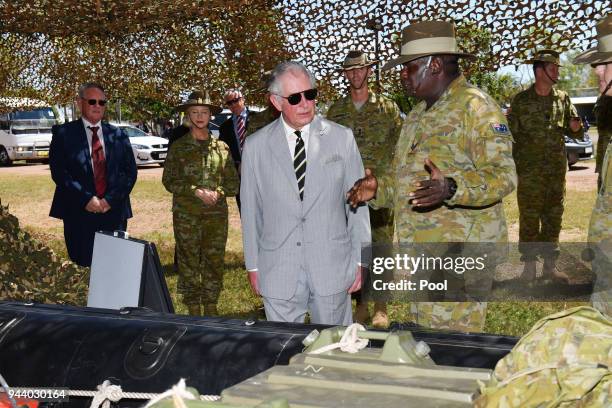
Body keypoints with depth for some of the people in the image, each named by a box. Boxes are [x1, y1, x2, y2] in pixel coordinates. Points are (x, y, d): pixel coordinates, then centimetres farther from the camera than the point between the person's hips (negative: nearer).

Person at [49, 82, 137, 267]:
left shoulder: (118, 135, 12)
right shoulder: (63, 133, 4)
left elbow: (130, 171, 6)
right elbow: (58, 171, -5)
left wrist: (111, 199, -7)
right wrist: (86, 199, -14)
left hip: (114, 212, 2)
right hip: (79, 213, -2)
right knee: (83, 267, 1)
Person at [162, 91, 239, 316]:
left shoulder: (221, 147, 8)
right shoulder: (178, 147, 3)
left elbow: (233, 182, 8)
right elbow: (169, 181, -2)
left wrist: (217, 193, -11)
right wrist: (197, 192, -13)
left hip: (217, 214, 2)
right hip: (186, 214, -1)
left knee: (215, 262, 4)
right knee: (188, 262, 2)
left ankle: (211, 309, 16)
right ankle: (193, 311, 12)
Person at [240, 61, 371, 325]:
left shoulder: (341, 138, 1)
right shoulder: (255, 146, 2)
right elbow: (250, 210, 7)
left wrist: (360, 261, 2)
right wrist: (253, 266, 7)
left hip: (332, 267, 0)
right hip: (278, 273, 0)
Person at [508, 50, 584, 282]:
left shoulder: (562, 99, 9)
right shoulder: (521, 101, -3)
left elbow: (575, 134, 14)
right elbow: (511, 135, 0)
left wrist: (575, 128, -10)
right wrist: (511, 167, -4)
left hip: (557, 170, 4)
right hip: (529, 171, -4)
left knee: (553, 218, 9)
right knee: (529, 219, -1)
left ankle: (550, 265, 18)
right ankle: (529, 266, 8)